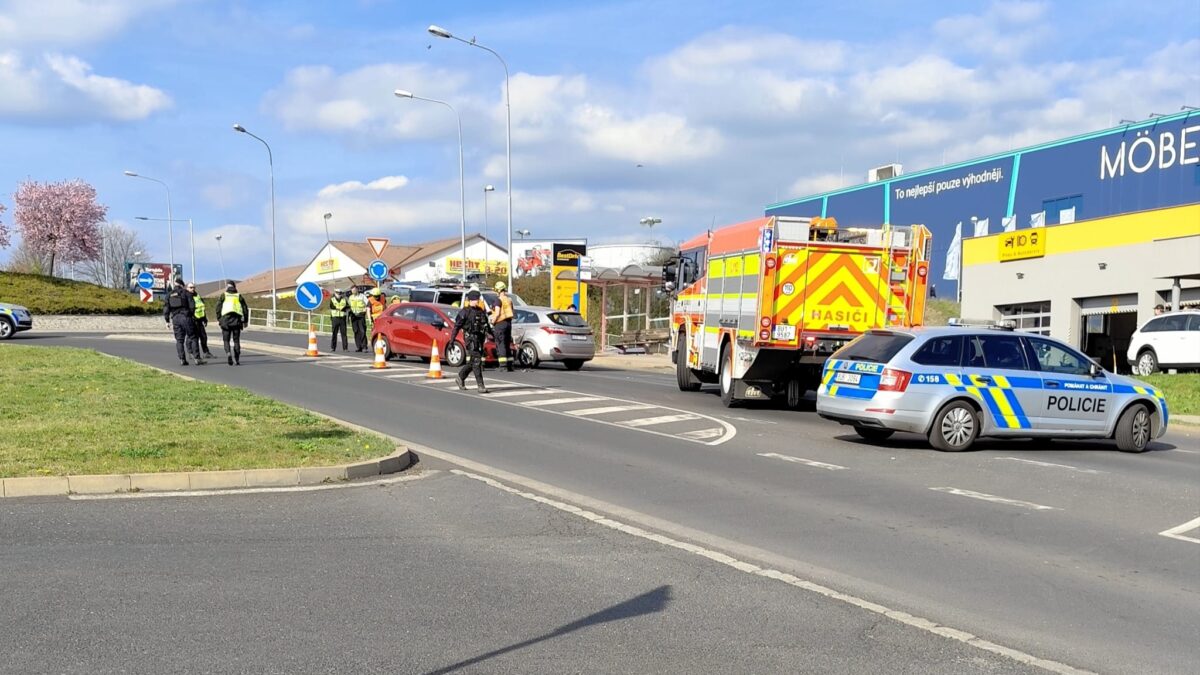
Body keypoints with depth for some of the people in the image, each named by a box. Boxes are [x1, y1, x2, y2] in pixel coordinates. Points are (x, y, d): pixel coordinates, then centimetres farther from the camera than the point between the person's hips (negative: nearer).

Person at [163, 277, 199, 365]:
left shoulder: (169, 294, 12)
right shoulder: (186, 292, 1)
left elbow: (166, 308, 7)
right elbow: (192, 305, -7)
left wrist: (167, 321, 11)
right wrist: (192, 314, 6)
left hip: (175, 318, 3)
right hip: (186, 317, -3)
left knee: (179, 340, 8)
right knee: (192, 338, 0)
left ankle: (182, 360, 3)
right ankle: (197, 359, -6)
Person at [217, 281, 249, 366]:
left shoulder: (223, 295, 5)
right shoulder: (239, 296, 10)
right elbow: (245, 309, 7)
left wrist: (218, 318, 6)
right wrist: (246, 320, 14)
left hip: (226, 318, -1)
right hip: (237, 319, 1)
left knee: (226, 340, 8)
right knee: (236, 340, 8)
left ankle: (228, 353, -17)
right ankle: (237, 359, 3)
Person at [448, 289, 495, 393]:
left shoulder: (481, 311, 15)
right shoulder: (465, 312, -5)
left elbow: (487, 325, 26)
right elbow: (457, 326, -7)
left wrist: (494, 335, 23)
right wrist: (452, 339, -12)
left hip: (480, 338, 7)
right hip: (470, 338, -7)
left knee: (472, 362, 13)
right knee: (476, 361, -11)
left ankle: (460, 377, 33)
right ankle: (480, 386, -12)